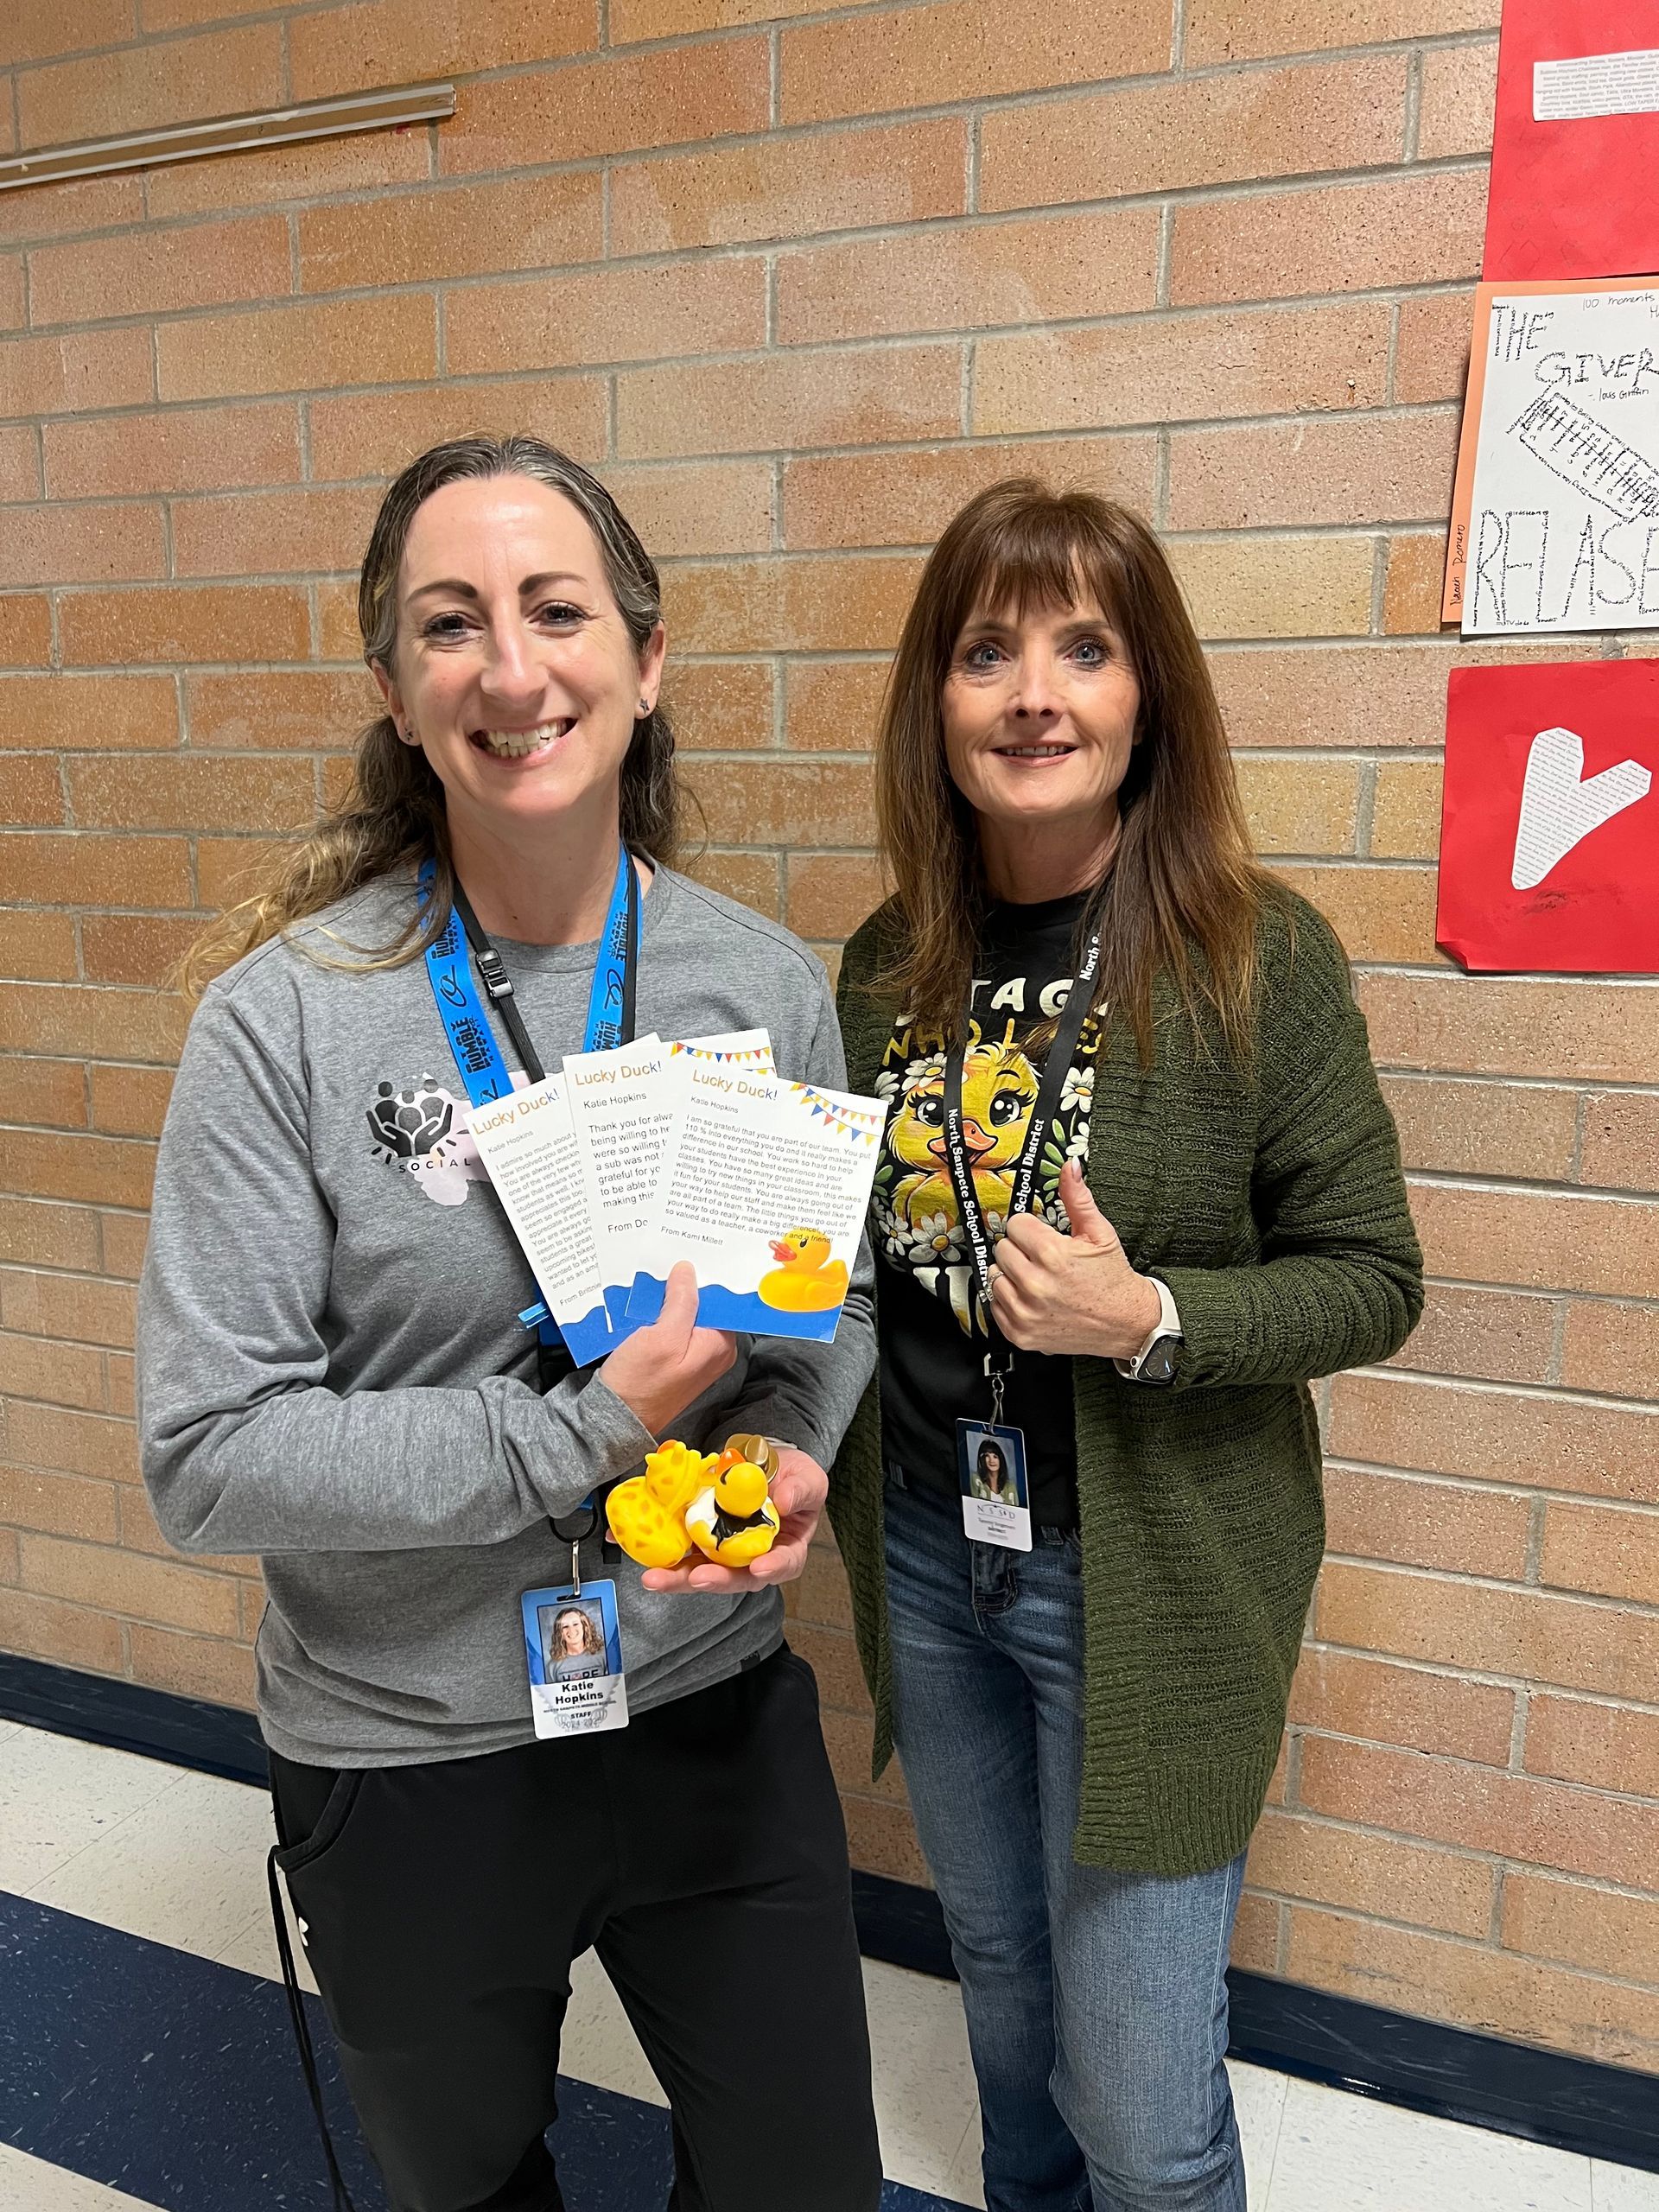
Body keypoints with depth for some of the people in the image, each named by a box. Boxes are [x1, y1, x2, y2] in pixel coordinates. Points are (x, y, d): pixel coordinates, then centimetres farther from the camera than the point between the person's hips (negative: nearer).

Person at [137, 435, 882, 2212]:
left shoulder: (768, 984, -7)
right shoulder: (288, 1016, -17)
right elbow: (206, 1452, -18)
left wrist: (792, 1449, -13)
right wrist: (586, 1432, -22)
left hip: (717, 1714, 2)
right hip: (406, 1762, -2)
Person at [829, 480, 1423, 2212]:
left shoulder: (1259, 959, -16)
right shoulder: (889, 965, -1)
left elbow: (1371, 1278, -11)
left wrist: (1150, 1321, -26)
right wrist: (840, 1487, 0)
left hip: (1150, 1582, -4)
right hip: (925, 1556, 5)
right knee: (999, 1970, 26)